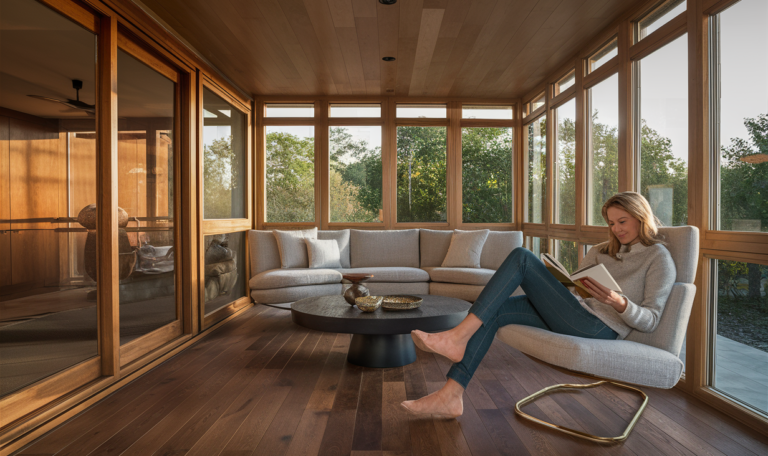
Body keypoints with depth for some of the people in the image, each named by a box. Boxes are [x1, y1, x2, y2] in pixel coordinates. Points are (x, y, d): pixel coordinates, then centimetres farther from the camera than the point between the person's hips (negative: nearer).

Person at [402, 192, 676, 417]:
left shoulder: (658, 257, 7)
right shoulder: (602, 251, 26)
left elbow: (651, 321, -2)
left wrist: (619, 302, -21)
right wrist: (556, 282, 1)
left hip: (600, 328, -7)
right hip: (574, 318, 7)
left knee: (522, 257, -19)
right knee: (494, 312, -17)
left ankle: (458, 337, -24)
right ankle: (450, 396, -19)